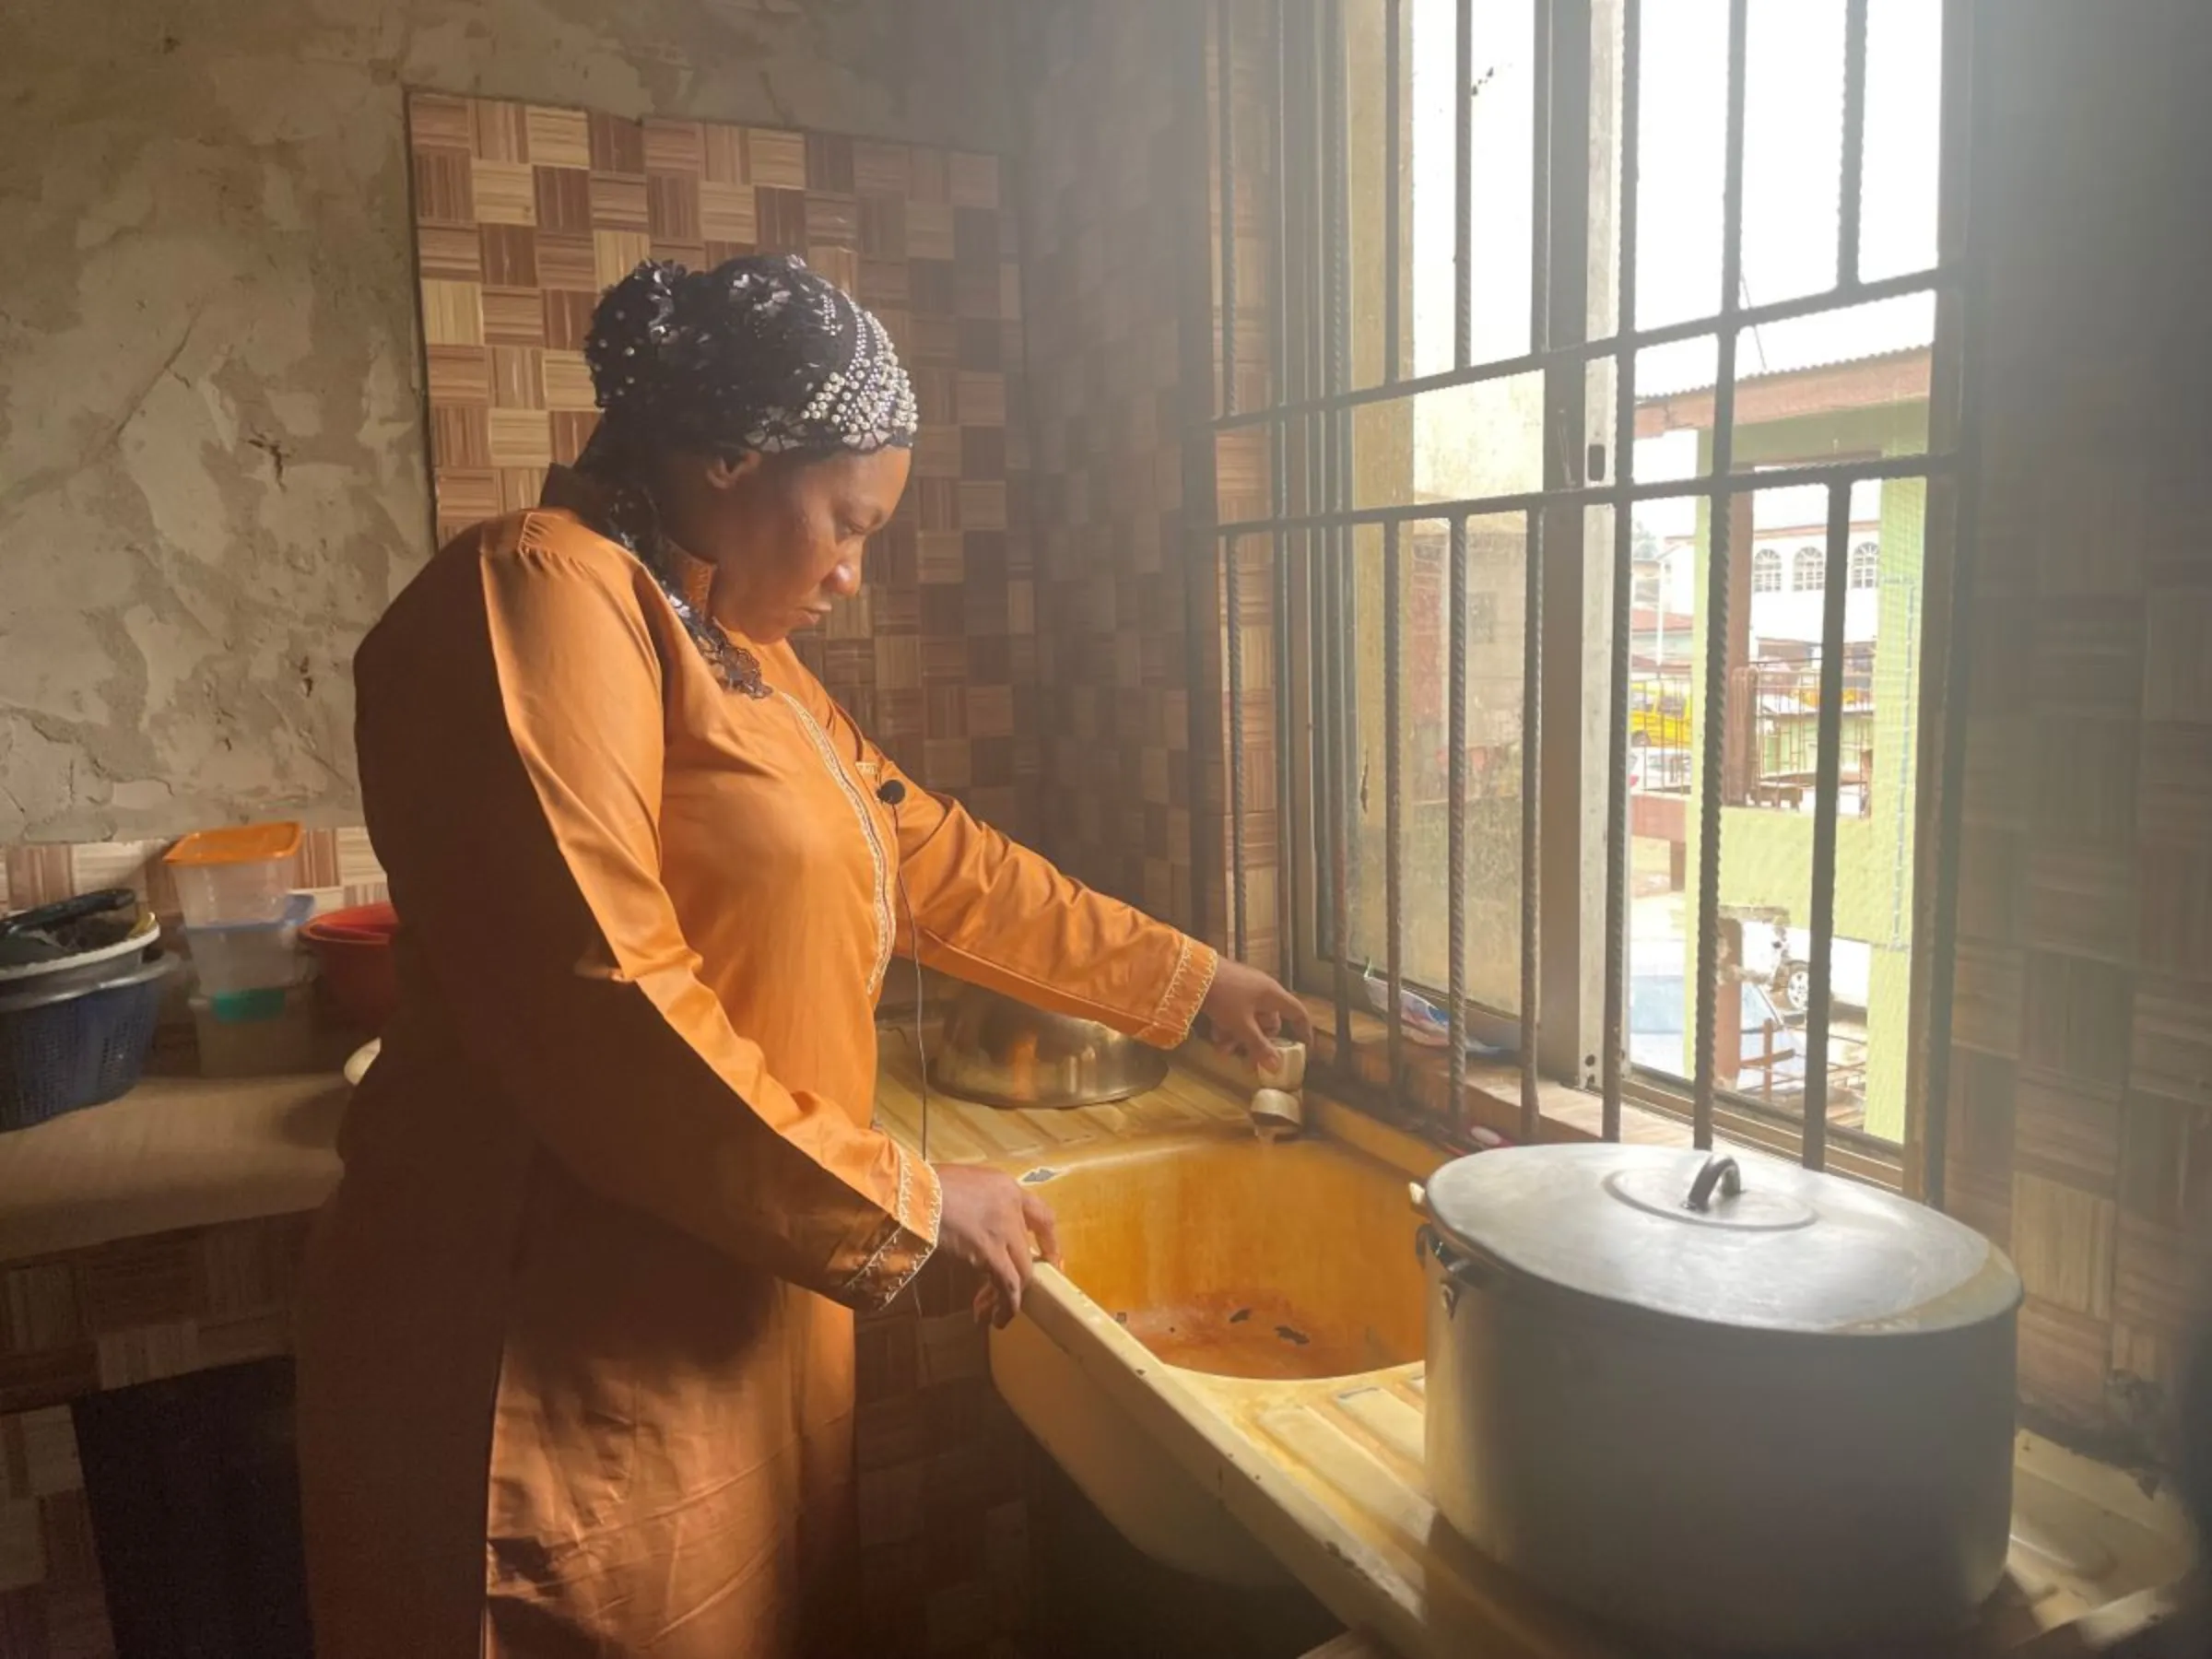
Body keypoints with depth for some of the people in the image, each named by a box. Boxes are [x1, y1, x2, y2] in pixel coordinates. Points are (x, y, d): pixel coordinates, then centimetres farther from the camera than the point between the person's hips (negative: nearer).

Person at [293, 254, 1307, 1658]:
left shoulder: (731, 648, 13)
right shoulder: (542, 596, -17)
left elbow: (934, 857, 16)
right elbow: (599, 1007, -26)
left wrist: (1187, 980, 19)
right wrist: (903, 1209, -17)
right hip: (567, 1391, -9)